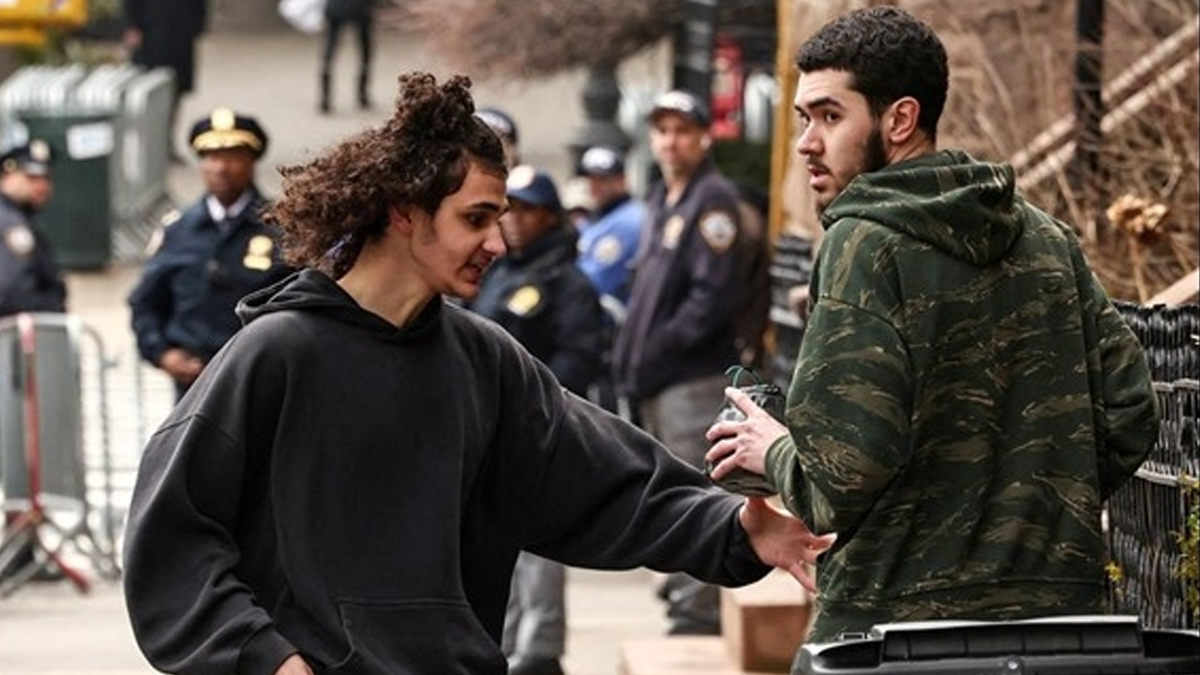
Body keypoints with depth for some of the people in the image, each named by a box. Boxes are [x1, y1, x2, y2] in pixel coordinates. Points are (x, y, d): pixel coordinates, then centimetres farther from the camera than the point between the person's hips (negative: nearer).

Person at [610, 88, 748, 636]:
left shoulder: (713, 201, -11)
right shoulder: (661, 200, 19)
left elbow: (715, 293, -19)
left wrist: (663, 345, -17)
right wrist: (632, 352, 12)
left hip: (696, 379, -10)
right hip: (658, 383, 10)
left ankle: (699, 611, -10)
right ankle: (685, 586, 25)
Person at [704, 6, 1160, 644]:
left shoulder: (865, 243, -11)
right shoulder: (1050, 240, 10)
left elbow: (841, 474, -19)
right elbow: (1130, 415, 9)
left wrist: (773, 452, 1)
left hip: (898, 619, -7)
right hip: (1055, 612, 7)